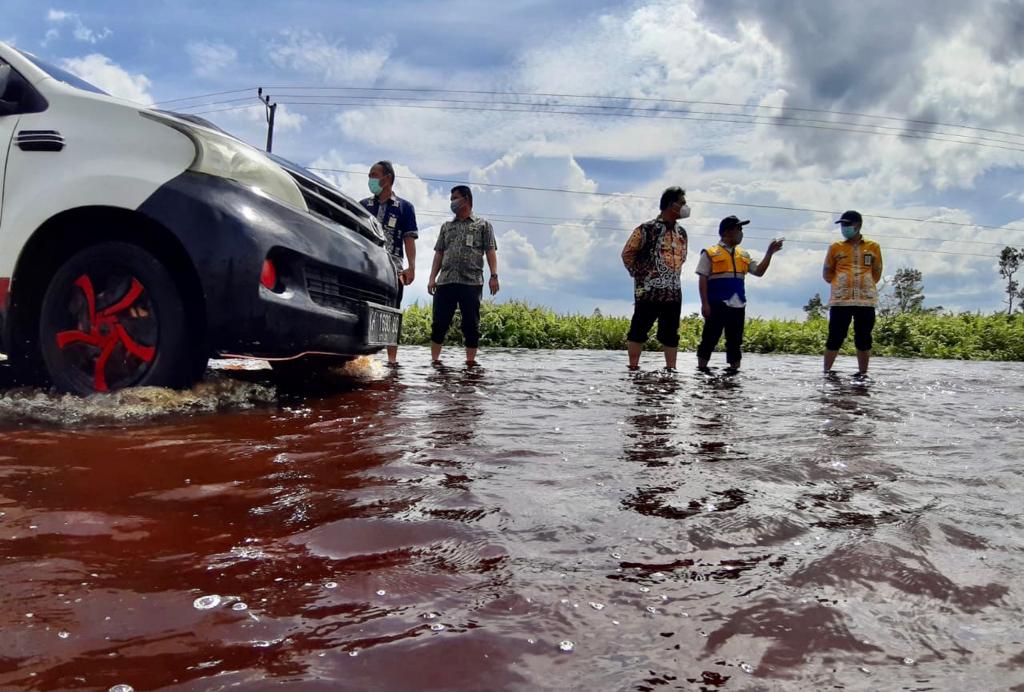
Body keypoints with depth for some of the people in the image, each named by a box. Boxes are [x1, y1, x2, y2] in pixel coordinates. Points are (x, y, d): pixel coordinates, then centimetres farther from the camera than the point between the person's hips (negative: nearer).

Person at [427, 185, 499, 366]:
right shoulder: (446, 226, 22)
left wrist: (493, 276, -10)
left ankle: (470, 361, 3)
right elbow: (439, 253, 18)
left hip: (472, 282, -3)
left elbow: (490, 251, 3)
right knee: (439, 323, -1)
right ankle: (434, 360, 4)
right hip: (445, 281, 3)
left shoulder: (483, 225, 13)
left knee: (471, 324, -2)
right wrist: (432, 277, 6)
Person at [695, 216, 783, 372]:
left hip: (737, 305, 5)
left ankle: (734, 371, 13)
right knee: (710, 338, -3)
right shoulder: (710, 253, 1)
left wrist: (769, 252, 5)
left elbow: (759, 271, 14)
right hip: (717, 305, -5)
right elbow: (703, 279, -3)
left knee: (735, 341, 8)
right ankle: (701, 369, 3)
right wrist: (705, 303, -11)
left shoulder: (744, 255, 18)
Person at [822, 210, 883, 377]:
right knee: (835, 338, -2)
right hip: (840, 300, 0)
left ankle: (863, 373, 12)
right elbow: (826, 273, 14)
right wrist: (841, 284, 7)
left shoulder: (873, 247, 9)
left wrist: (864, 285, 7)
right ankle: (827, 372, 7)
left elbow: (877, 274, 15)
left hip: (866, 300, 1)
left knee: (863, 339, 4)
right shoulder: (836, 247, 8)